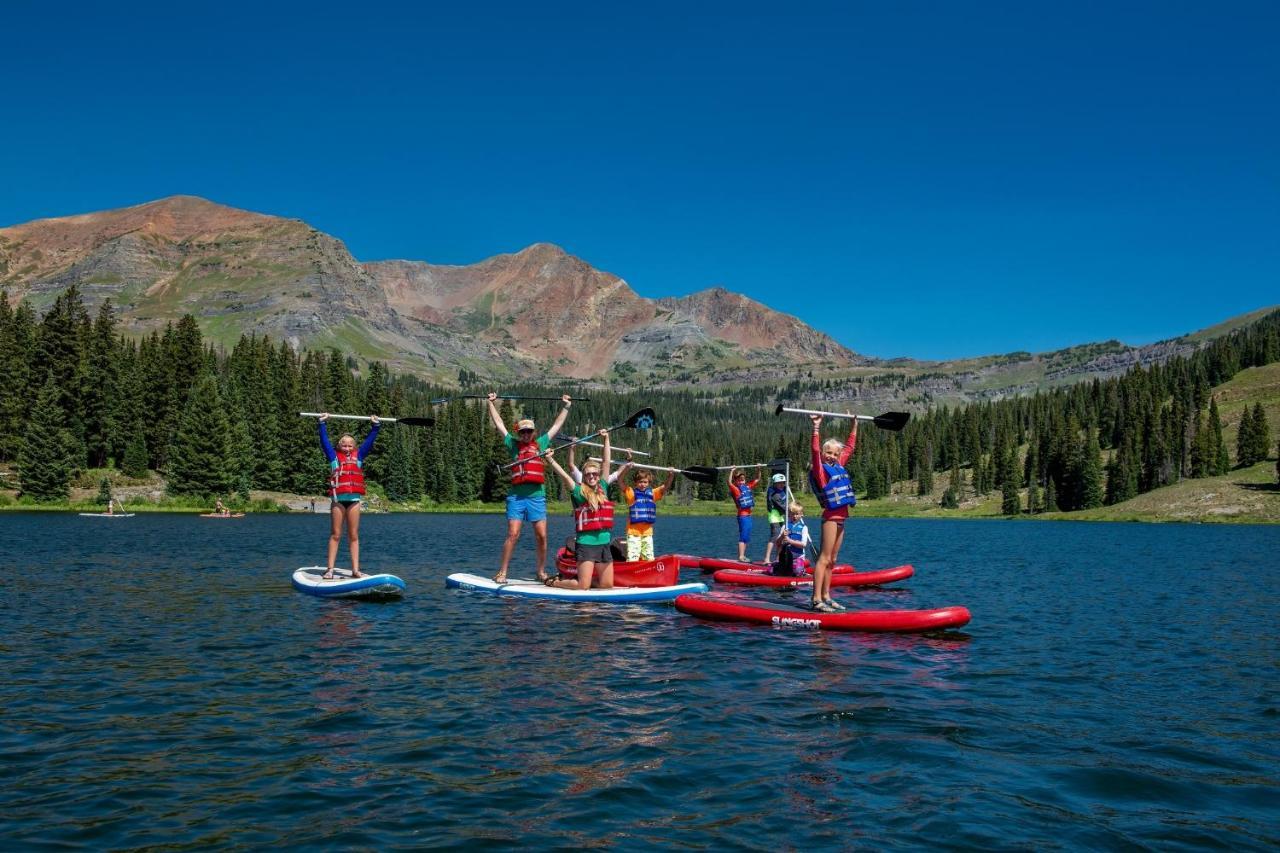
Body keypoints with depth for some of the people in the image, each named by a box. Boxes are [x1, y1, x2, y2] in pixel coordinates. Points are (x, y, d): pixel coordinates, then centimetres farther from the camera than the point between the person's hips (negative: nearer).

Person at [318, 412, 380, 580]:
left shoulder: (359, 456, 14)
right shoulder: (334, 456, 9)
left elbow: (370, 440, 17)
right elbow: (324, 440, 5)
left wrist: (375, 425, 14)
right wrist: (322, 423, 2)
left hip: (354, 499, 2)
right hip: (338, 498, -2)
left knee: (354, 536, 4)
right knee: (335, 535, 1)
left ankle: (355, 570, 3)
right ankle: (330, 569, 2)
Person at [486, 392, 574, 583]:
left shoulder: (541, 443, 15)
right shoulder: (513, 444, 11)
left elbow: (556, 425, 23)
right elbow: (499, 423, 14)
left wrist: (566, 406, 28)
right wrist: (492, 403, 16)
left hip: (537, 496, 2)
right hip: (516, 495, -2)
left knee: (541, 536, 1)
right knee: (513, 535, -8)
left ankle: (541, 571, 14)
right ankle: (502, 573, -1)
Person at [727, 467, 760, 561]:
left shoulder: (748, 487, 10)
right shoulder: (735, 489, -8)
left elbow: (757, 480, 20)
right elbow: (729, 483, -28)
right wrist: (731, 471, -30)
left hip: (748, 515, 7)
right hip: (742, 515, -7)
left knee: (746, 537, 11)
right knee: (743, 537, -8)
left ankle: (743, 556, 17)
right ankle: (741, 556, -7)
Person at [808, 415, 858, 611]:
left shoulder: (838, 466, 15)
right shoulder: (820, 469, -6)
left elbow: (850, 448, 26)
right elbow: (815, 451, -22)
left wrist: (854, 427, 29)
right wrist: (816, 428, -25)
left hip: (841, 517, 8)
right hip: (831, 516, -8)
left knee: (832, 559, 10)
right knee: (824, 558, -10)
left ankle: (826, 596, 14)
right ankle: (817, 599, -12)